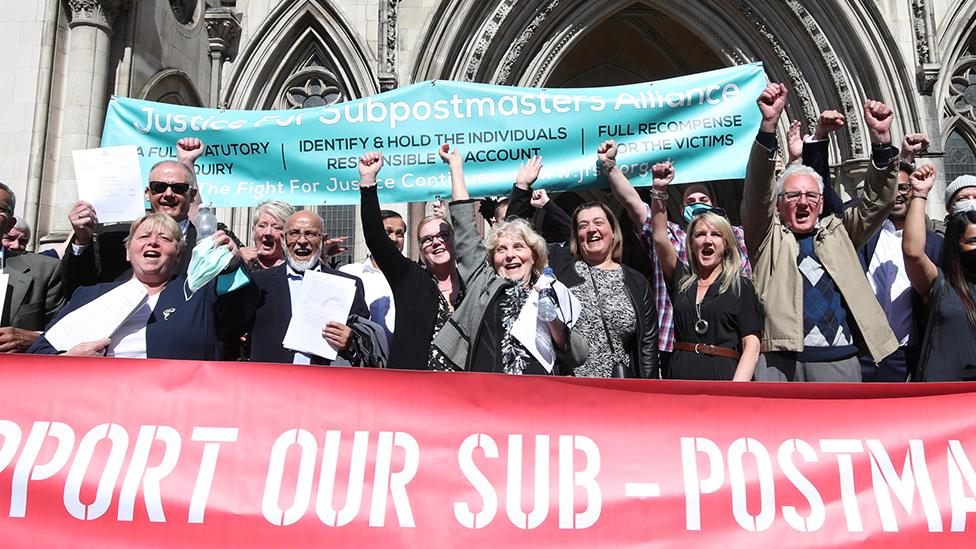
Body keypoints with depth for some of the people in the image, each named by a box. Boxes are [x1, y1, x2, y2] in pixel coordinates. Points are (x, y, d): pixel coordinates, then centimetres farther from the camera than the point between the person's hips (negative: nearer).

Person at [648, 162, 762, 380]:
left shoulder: (741, 286, 4)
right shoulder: (681, 279, 13)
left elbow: (751, 345, -2)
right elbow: (660, 238, 2)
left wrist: (735, 394, -15)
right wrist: (659, 190, -6)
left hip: (724, 378, -2)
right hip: (681, 374, 2)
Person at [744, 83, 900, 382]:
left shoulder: (838, 233, 20)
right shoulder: (768, 236, 11)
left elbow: (876, 202, 11)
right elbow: (757, 192, -3)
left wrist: (881, 138, -3)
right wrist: (768, 125, -16)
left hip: (840, 361, 3)